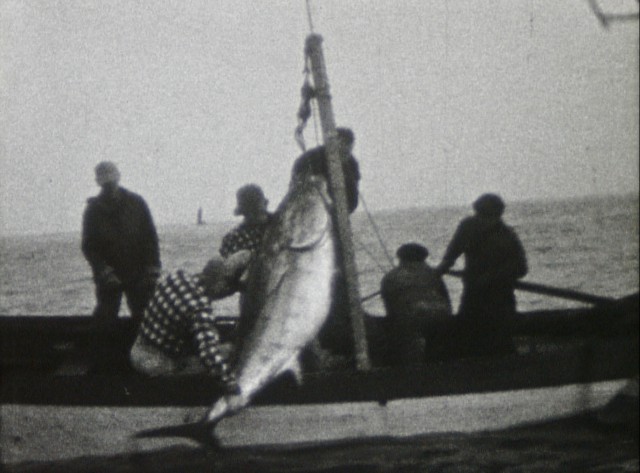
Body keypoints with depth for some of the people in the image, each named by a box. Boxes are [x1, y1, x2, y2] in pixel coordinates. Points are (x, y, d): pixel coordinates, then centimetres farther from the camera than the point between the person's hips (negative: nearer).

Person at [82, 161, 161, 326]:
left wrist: (153, 269, -6)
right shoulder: (93, 210, 0)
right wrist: (104, 271, -16)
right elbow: (88, 246, -2)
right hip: (109, 279, 0)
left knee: (144, 317, 2)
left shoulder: (136, 203, 2)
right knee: (106, 319, 0)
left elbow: (151, 237, 3)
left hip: (138, 275, 1)